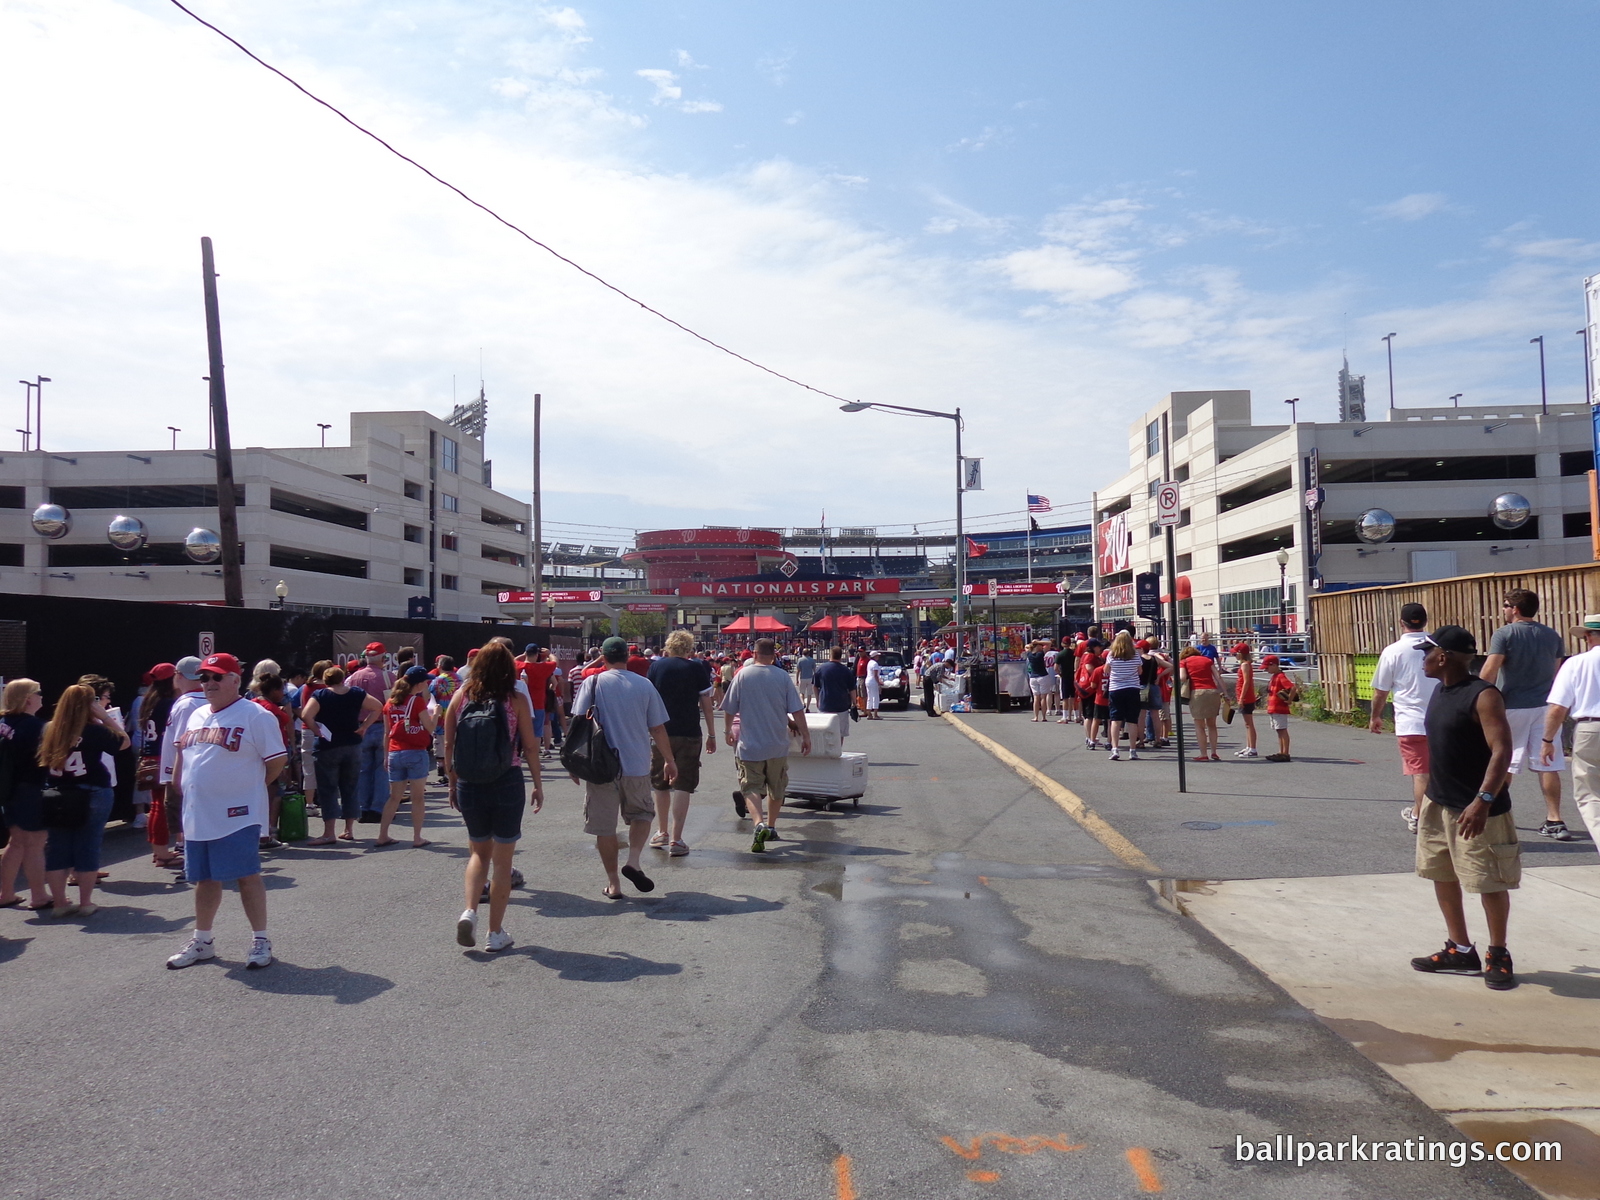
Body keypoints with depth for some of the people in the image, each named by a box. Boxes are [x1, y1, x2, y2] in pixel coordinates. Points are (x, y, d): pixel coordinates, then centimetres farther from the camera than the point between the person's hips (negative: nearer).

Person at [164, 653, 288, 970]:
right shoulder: (196, 716, 13)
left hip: (237, 816, -7)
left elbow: (277, 760, -10)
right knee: (204, 879, 16)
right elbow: (183, 754, 25)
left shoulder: (255, 715, -11)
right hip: (198, 815, 7)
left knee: (247, 876, -2)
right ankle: (202, 941, 30)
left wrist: (251, 786, 0)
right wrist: (183, 787, 13)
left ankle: (260, 940, 9)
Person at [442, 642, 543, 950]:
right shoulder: (516, 700, -7)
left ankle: (469, 911, 2)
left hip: (468, 786, 3)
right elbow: (529, 747, -5)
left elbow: (448, 745, 3)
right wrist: (538, 785, 6)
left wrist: (452, 783, 14)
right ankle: (496, 933, 14)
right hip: (507, 784, -2)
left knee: (479, 852, 22)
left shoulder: (460, 696, 0)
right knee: (502, 859, 8)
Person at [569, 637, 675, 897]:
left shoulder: (593, 683, -3)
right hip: (637, 766, 1)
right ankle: (633, 861, 2)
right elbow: (657, 729, 4)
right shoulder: (644, 685, 0)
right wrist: (670, 761, 15)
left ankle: (613, 883, 13)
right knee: (642, 814, 22)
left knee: (604, 826, 9)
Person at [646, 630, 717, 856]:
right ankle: (676, 840, -2)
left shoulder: (656, 666, 2)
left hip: (661, 733, 2)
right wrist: (711, 735, 6)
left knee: (660, 784, 17)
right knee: (683, 785, 2)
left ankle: (662, 833, 30)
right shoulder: (697, 668, -2)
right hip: (689, 734, -2)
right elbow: (706, 704, -1)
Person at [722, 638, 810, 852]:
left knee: (751, 787, -2)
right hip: (777, 745, 2)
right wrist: (806, 736, 4)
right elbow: (797, 711, -5)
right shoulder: (783, 677, -3)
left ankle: (760, 823, -25)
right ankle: (771, 827, 29)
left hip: (749, 745, -2)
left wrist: (727, 731, 20)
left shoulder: (743, 675, -4)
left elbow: (729, 709, 3)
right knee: (776, 789, 19)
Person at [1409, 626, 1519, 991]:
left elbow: (1501, 751, -24)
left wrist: (1483, 801, -32)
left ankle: (1497, 955, 20)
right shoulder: (1439, 691, 8)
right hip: (1438, 804, 9)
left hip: (1477, 810, -9)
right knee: (1442, 876, 14)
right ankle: (1460, 951, 26)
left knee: (1490, 883, 3)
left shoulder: (1482, 695, -18)